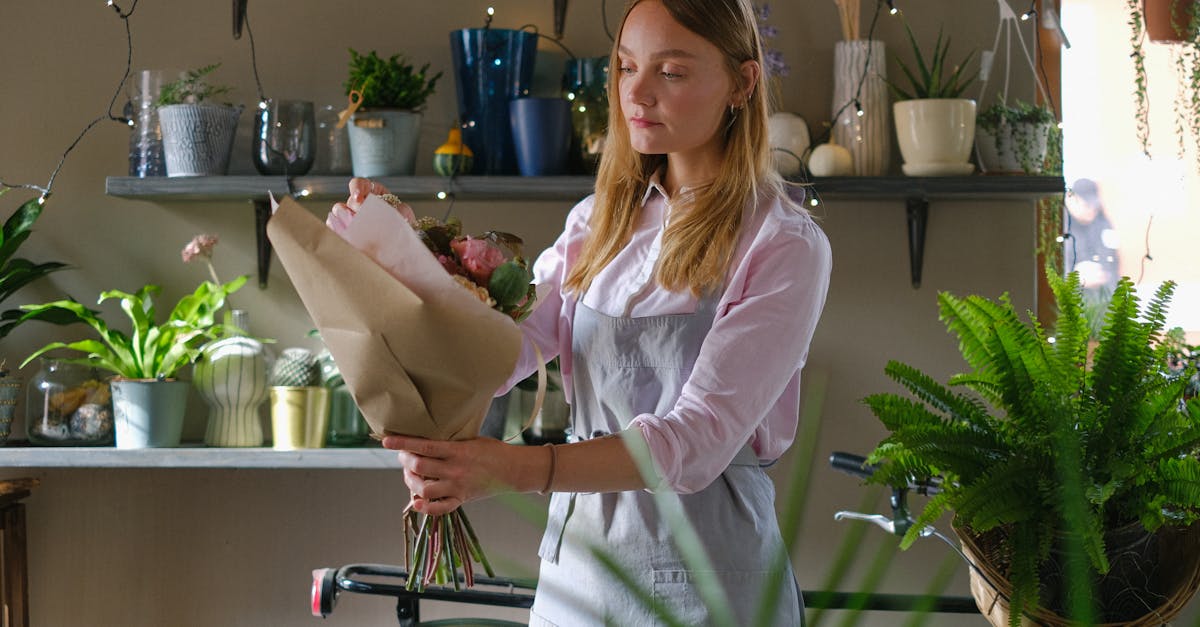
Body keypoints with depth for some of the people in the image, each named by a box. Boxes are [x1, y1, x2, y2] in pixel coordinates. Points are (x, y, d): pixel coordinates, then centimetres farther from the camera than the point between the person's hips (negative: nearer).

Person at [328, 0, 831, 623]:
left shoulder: (785, 246, -12)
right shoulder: (599, 223, 8)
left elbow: (698, 441, -22)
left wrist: (519, 469, -35)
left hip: (703, 577, -5)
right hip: (579, 561, 5)